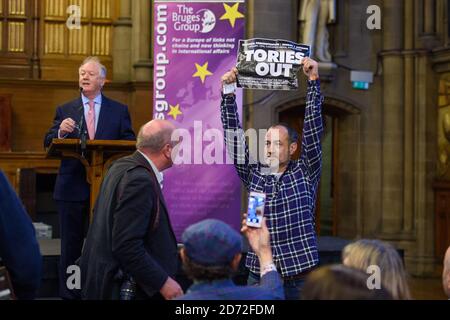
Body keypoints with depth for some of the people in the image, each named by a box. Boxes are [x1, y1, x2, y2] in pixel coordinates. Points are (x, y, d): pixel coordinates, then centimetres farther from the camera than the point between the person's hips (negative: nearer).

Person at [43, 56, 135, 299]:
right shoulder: (64, 110, 9)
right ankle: (68, 294, 14)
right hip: (72, 187, 1)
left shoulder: (119, 111, 8)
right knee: (71, 245, 6)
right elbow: (48, 144, 3)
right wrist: (60, 132, -18)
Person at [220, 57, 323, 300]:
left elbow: (313, 127, -5)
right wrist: (228, 93, -3)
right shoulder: (254, 175, 8)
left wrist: (313, 81, -10)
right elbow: (234, 136, 3)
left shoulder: (305, 173, 2)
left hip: (299, 276, -2)